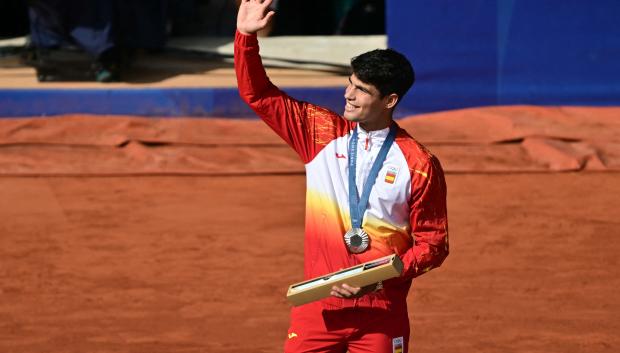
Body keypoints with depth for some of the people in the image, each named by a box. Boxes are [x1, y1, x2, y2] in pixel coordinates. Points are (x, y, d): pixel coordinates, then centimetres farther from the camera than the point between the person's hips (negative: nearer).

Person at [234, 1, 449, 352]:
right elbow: (259, 94, 8)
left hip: (382, 313, -2)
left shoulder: (420, 165, -5)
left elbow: (432, 244, -1)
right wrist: (246, 36, -5)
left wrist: (383, 278, -16)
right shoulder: (321, 133, 5)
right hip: (318, 306, 2)